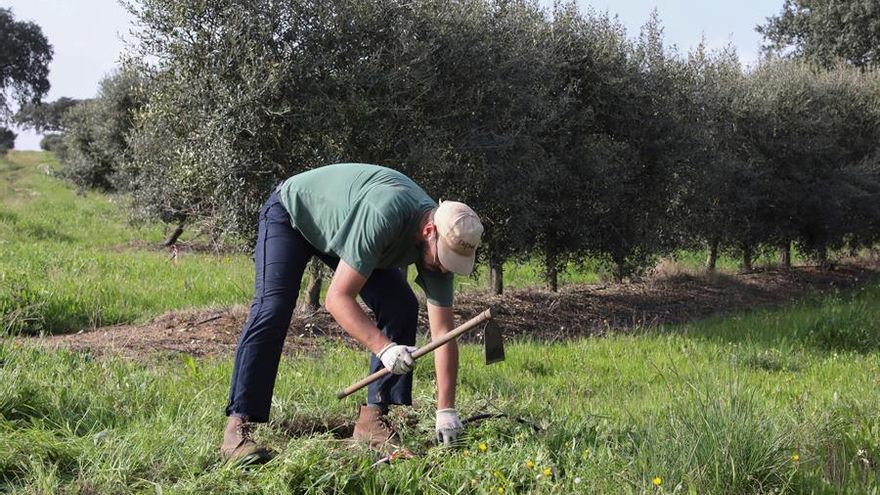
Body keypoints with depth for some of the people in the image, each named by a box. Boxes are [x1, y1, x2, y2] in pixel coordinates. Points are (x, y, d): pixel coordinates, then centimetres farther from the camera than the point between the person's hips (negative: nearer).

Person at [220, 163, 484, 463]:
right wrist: (384, 348, -50)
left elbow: (443, 331, -17)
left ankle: (374, 419, -5)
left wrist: (446, 411, -21)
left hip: (339, 225, 7)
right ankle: (239, 426, -18)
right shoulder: (383, 216, -42)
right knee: (273, 309, -24)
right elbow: (337, 298, -40)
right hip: (291, 212, -6)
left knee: (402, 308, -8)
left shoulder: (441, 242, -21)